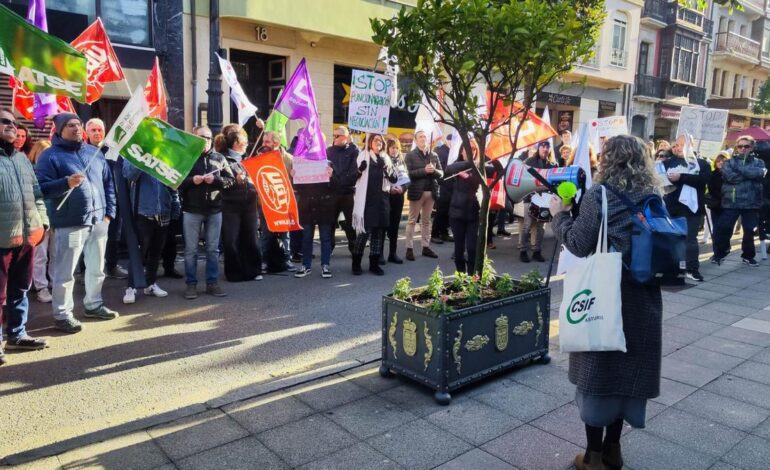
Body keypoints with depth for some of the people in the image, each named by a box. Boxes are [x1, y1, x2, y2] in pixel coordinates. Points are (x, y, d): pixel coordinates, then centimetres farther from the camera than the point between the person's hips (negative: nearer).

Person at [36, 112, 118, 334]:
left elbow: (108, 183, 16)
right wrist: (66, 183, -27)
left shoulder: (94, 152, 14)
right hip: (69, 224, -6)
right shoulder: (50, 155, -4)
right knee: (65, 272, 0)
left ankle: (94, 305, 30)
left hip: (98, 221, 6)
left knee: (97, 268, 15)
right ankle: (62, 314, 11)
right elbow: (41, 188, -10)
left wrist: (109, 212, 9)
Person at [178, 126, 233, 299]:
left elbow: (230, 179, 5)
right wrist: (191, 180, -17)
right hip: (192, 210, -2)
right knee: (191, 250, 3)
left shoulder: (219, 158, 9)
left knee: (213, 249, 8)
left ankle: (212, 283, 16)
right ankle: (191, 284, 12)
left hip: (214, 210, 2)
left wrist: (215, 179, -12)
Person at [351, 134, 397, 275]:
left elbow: (394, 179, 9)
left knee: (379, 231, 6)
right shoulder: (364, 156, 3)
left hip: (382, 199, 5)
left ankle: (374, 263, 15)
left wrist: (387, 169, -10)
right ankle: (356, 263, 5)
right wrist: (359, 170, -26)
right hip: (367, 199, -5)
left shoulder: (385, 158, 14)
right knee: (365, 231, -8)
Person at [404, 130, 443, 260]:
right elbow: (409, 173, -14)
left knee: (426, 220, 11)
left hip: (431, 191, 5)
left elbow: (441, 173, 7)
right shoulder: (410, 155, -3)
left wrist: (434, 170, -13)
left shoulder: (434, 155, 10)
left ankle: (426, 247, 17)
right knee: (412, 220, 2)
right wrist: (424, 170, -21)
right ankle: (409, 248, 5)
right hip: (416, 191, -4)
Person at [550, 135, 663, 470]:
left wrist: (559, 215, 2)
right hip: (642, 297, 5)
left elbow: (578, 244, -12)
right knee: (628, 368, 15)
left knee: (598, 368, 7)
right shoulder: (653, 197, 5)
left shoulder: (599, 194, -11)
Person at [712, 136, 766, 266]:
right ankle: (719, 253, 11)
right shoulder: (729, 162, 7)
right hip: (731, 201, -1)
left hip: (751, 202, 1)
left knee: (749, 231, 6)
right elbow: (729, 176, -13)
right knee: (723, 229, -7)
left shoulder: (758, 162, 9)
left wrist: (739, 168, -15)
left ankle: (748, 256, 23)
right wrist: (750, 174, -14)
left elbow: (760, 174, -14)